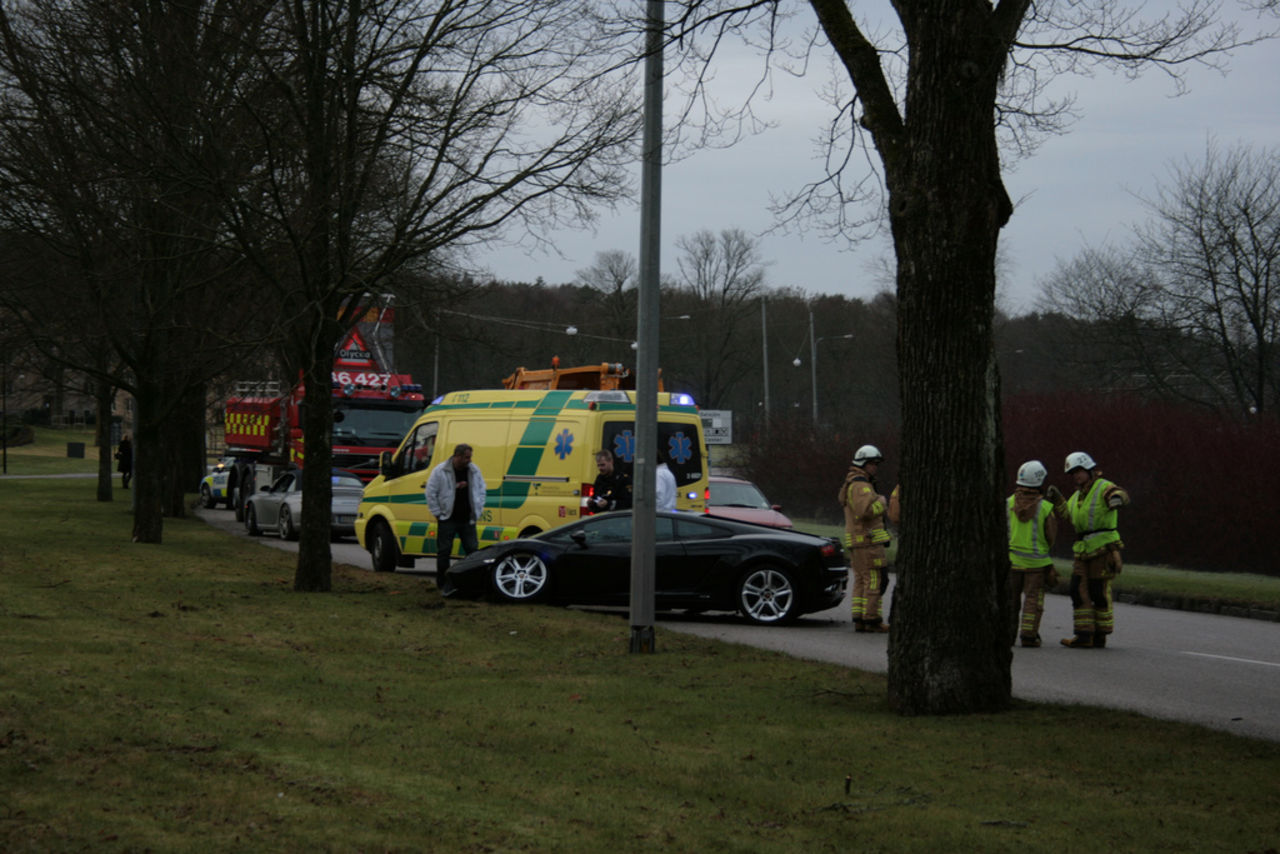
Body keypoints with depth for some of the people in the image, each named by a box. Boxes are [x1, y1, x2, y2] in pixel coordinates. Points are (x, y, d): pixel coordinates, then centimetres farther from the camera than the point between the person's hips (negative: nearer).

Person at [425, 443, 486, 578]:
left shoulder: (474, 470, 5)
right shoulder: (440, 471, -7)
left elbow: (481, 490, 18)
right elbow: (431, 493, -4)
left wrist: (478, 510, 11)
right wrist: (438, 513, -4)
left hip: (468, 520, 4)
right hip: (447, 520, -3)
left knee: (472, 549, 1)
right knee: (444, 551, 0)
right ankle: (441, 582, 8)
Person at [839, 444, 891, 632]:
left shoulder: (852, 483, 20)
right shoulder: (860, 485, -14)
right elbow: (866, 510, -28)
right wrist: (880, 502, -12)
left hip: (856, 541, 10)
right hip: (868, 539, -10)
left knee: (860, 580, 10)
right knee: (874, 580, -7)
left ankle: (859, 619, 9)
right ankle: (872, 619, -6)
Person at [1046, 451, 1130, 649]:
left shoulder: (1104, 488, -5)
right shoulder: (1077, 496, 21)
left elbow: (1120, 495, -25)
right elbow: (1069, 516, 32)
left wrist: (1118, 499, -49)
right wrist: (1057, 500, 18)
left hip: (1103, 549, -8)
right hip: (1082, 551, 8)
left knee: (1099, 593, -3)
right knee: (1079, 591, 2)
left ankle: (1100, 635, 6)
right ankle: (1084, 636, 4)